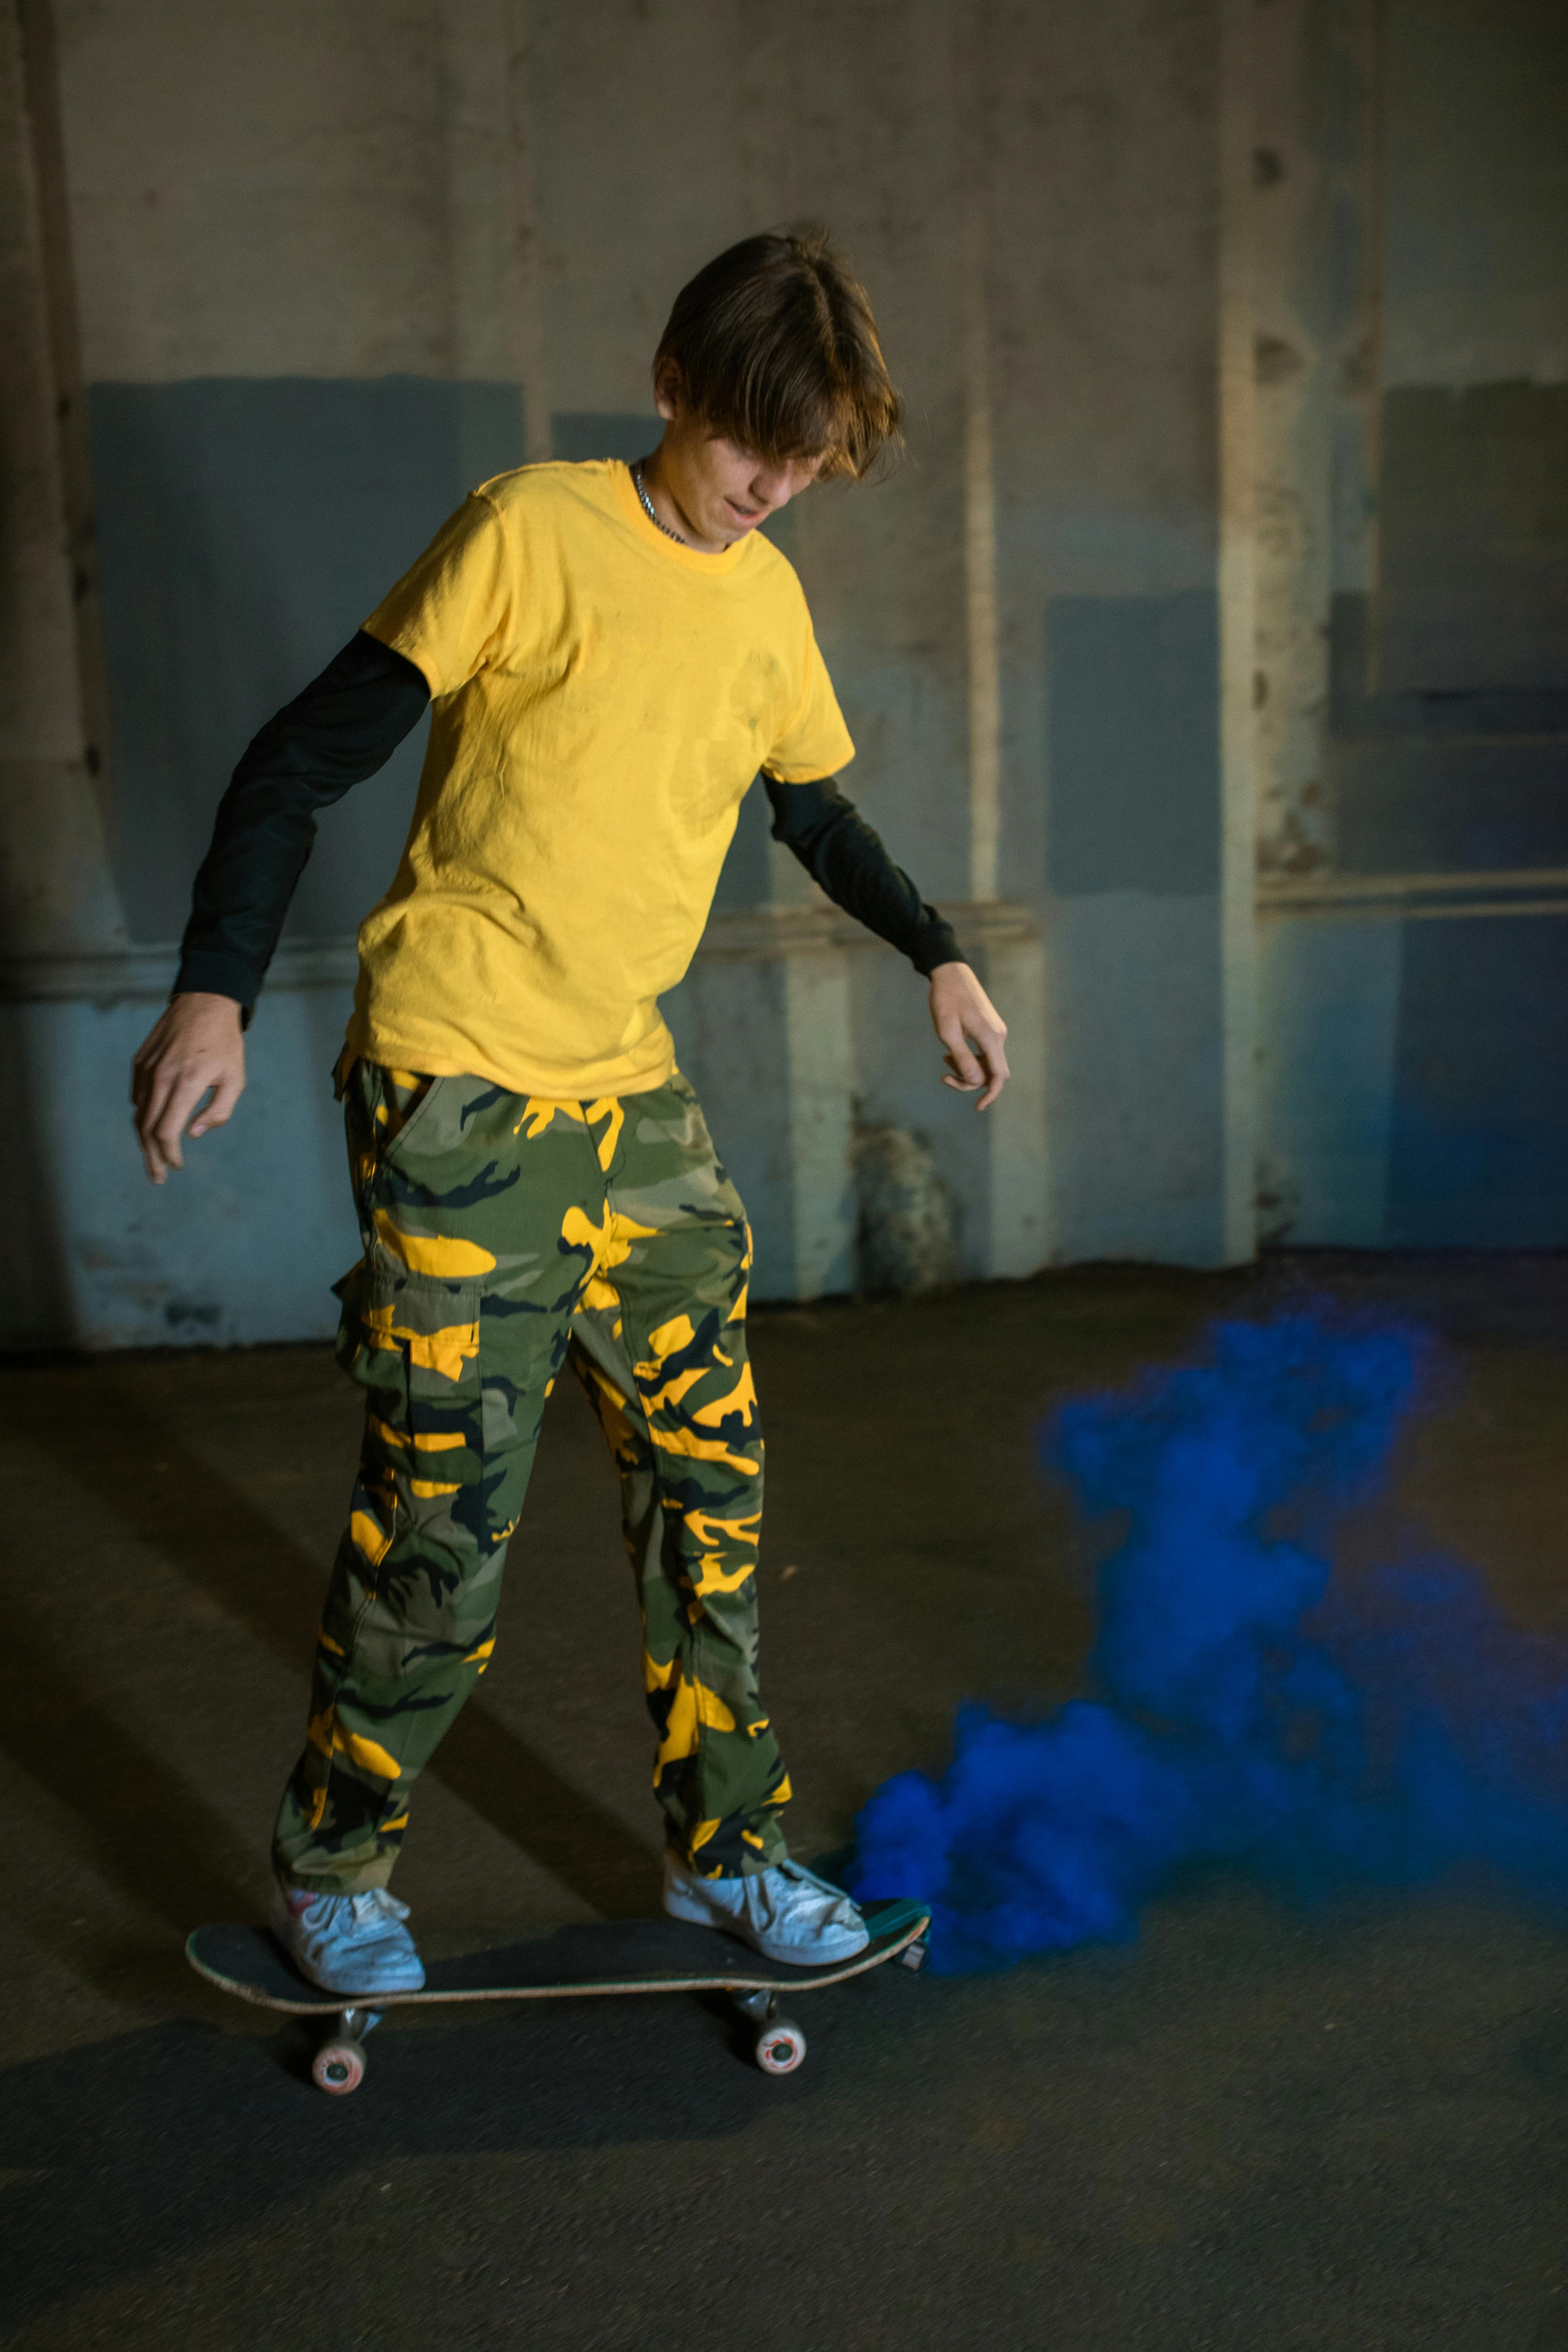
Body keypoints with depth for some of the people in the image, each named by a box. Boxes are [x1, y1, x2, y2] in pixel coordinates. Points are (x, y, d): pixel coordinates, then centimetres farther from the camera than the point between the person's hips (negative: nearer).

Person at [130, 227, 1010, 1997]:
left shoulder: (768, 599, 11)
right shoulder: (531, 532, -9)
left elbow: (812, 805, 28)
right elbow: (305, 759, -10)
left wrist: (934, 954, 21)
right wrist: (214, 992, -19)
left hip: (633, 1098, 7)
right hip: (456, 1099, -6)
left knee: (708, 1480, 9)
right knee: (444, 1516, -3)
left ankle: (723, 1848, 26)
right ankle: (330, 1870, 20)